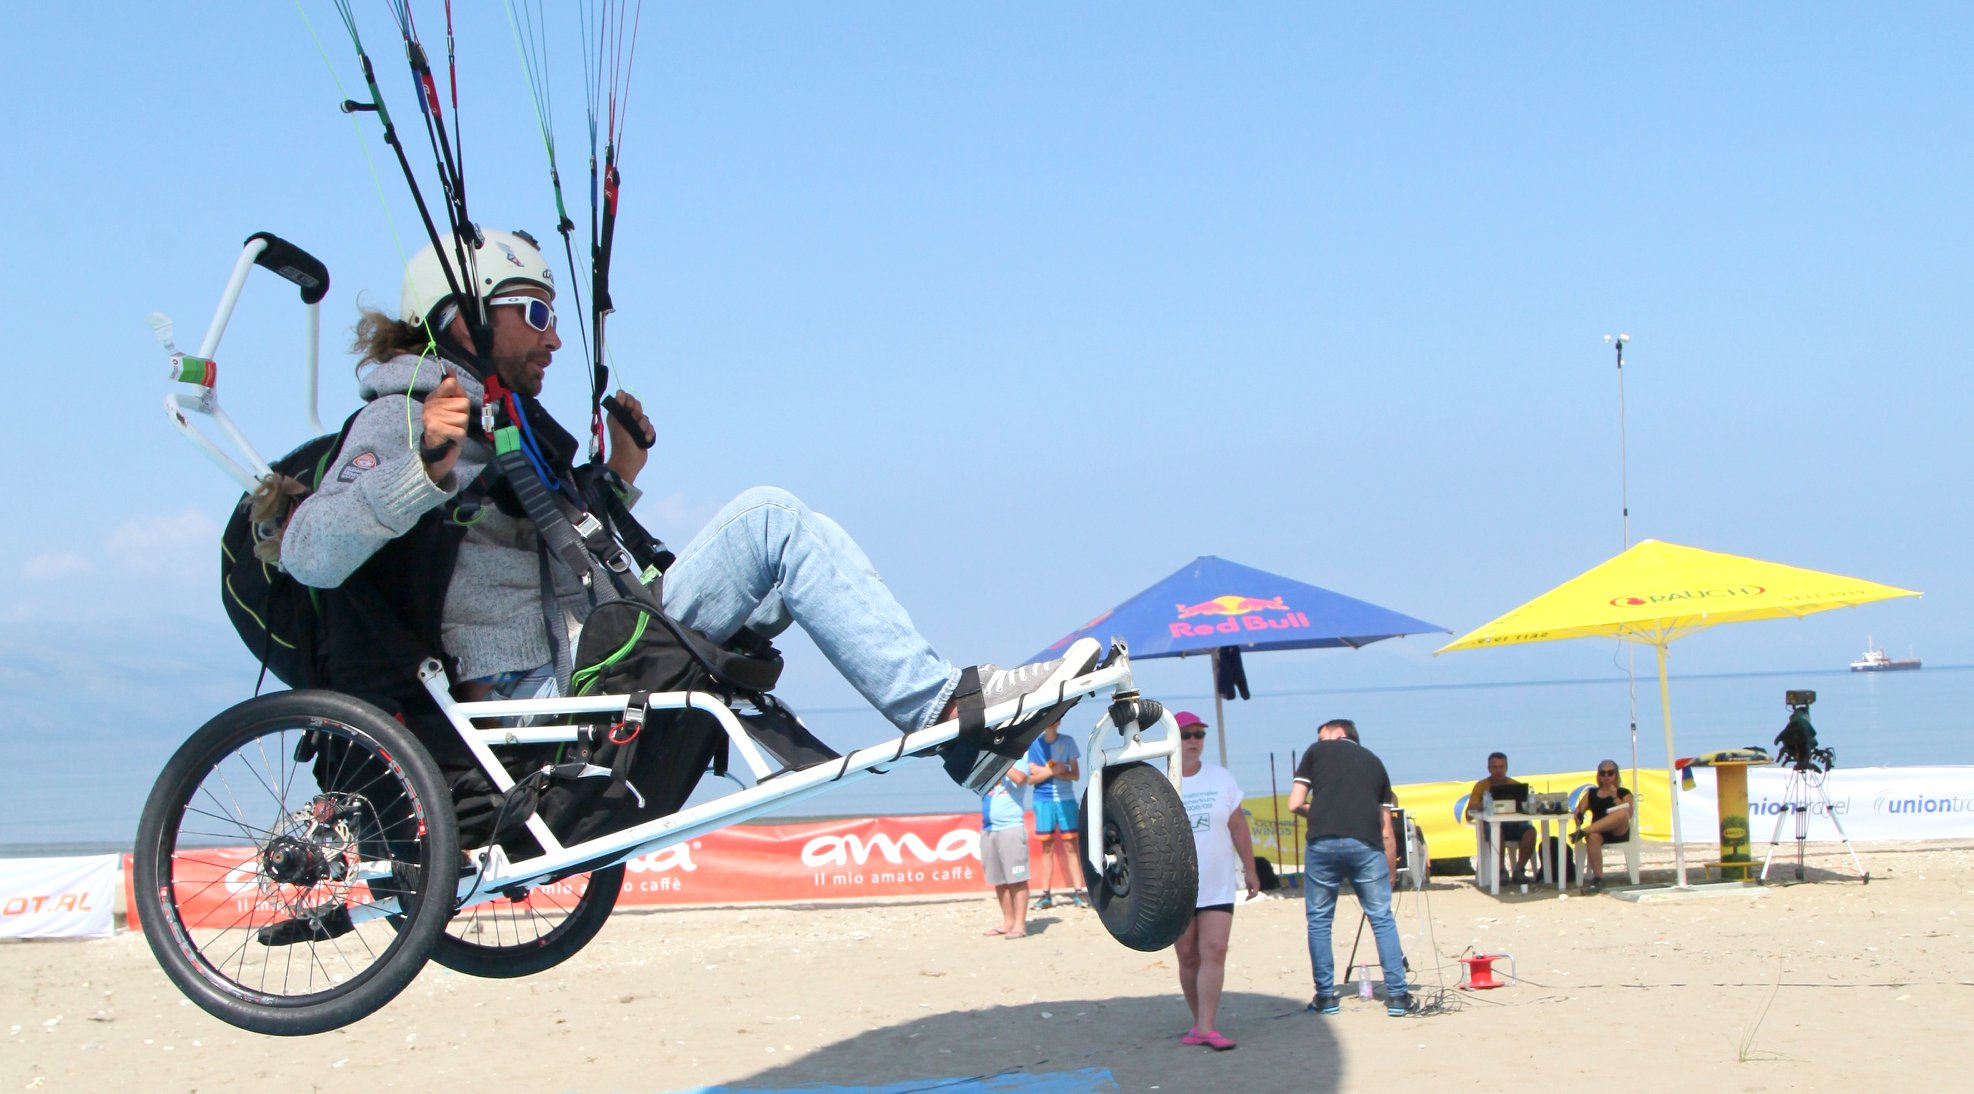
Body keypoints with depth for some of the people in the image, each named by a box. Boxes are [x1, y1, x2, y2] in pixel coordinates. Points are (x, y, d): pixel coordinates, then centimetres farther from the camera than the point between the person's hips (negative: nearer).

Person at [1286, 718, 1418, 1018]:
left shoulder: (1317, 751, 17)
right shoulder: (1374, 761, 24)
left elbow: (1295, 804, 9)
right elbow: (1387, 830, 20)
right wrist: (1390, 875, 24)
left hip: (1323, 842, -2)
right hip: (1367, 845, 2)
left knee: (1319, 920, 11)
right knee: (1383, 919, 8)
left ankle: (1325, 996, 14)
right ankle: (1397, 995, 6)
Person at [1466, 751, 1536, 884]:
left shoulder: (1515, 785, 15)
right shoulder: (1481, 786, 10)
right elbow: (1469, 811, 0)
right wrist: (1482, 804, -21)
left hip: (1514, 823, 2)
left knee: (1530, 830, -30)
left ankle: (1519, 870, -20)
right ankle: (1501, 870, -29)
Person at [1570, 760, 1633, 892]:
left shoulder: (1624, 793, 16)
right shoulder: (1592, 793, 23)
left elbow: (1628, 813, -2)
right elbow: (1578, 811, 9)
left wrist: (1615, 797, -8)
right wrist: (1579, 816, -13)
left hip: (1618, 832, -1)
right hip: (1598, 832, 1)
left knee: (1622, 813, -37)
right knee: (1593, 837, -39)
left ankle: (1583, 832, -40)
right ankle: (1598, 879, -42)